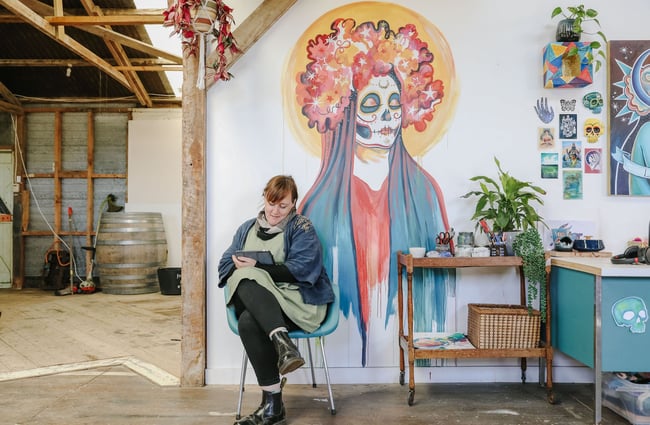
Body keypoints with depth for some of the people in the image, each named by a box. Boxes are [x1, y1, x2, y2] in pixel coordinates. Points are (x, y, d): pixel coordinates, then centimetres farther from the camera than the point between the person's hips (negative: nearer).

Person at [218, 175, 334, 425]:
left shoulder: (301, 228, 6)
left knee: (248, 321, -33)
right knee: (246, 281, -32)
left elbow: (301, 269, -9)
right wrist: (240, 267, -11)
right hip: (256, 301, 4)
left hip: (297, 302, -4)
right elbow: (225, 264, 13)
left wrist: (257, 268, -15)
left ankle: (273, 403, -33)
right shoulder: (247, 228, 21)